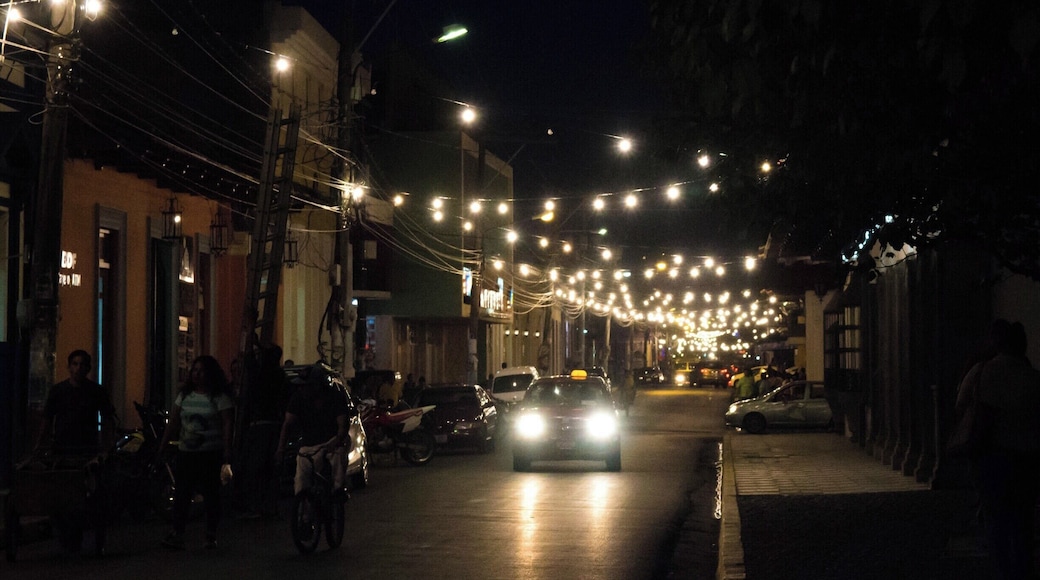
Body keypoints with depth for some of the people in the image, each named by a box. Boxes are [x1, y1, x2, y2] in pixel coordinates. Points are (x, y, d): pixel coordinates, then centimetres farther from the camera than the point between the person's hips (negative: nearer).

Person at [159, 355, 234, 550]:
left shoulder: (220, 397, -2)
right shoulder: (184, 395, 11)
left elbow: (227, 425, -7)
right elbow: (173, 422, 14)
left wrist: (227, 450, -16)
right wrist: (162, 446, 9)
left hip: (211, 453, -4)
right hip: (186, 452, 4)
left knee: (211, 494, 0)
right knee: (182, 493, -4)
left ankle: (211, 535, 9)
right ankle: (177, 534, -6)